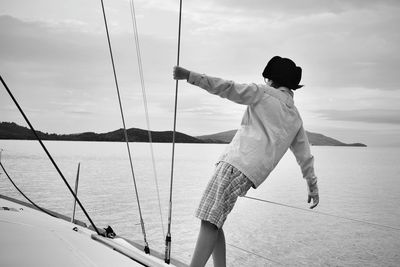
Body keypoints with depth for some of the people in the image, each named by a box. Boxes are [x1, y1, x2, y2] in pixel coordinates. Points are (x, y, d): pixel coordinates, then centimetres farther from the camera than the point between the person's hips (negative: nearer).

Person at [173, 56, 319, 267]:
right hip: (252, 173, 7)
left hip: (237, 162, -7)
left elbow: (228, 88, -3)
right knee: (213, 221, 11)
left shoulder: (263, 93, 8)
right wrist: (313, 187, 40)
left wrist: (189, 75, -4)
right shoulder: (295, 118, 26)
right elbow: (305, 156, 30)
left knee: (210, 222, -14)